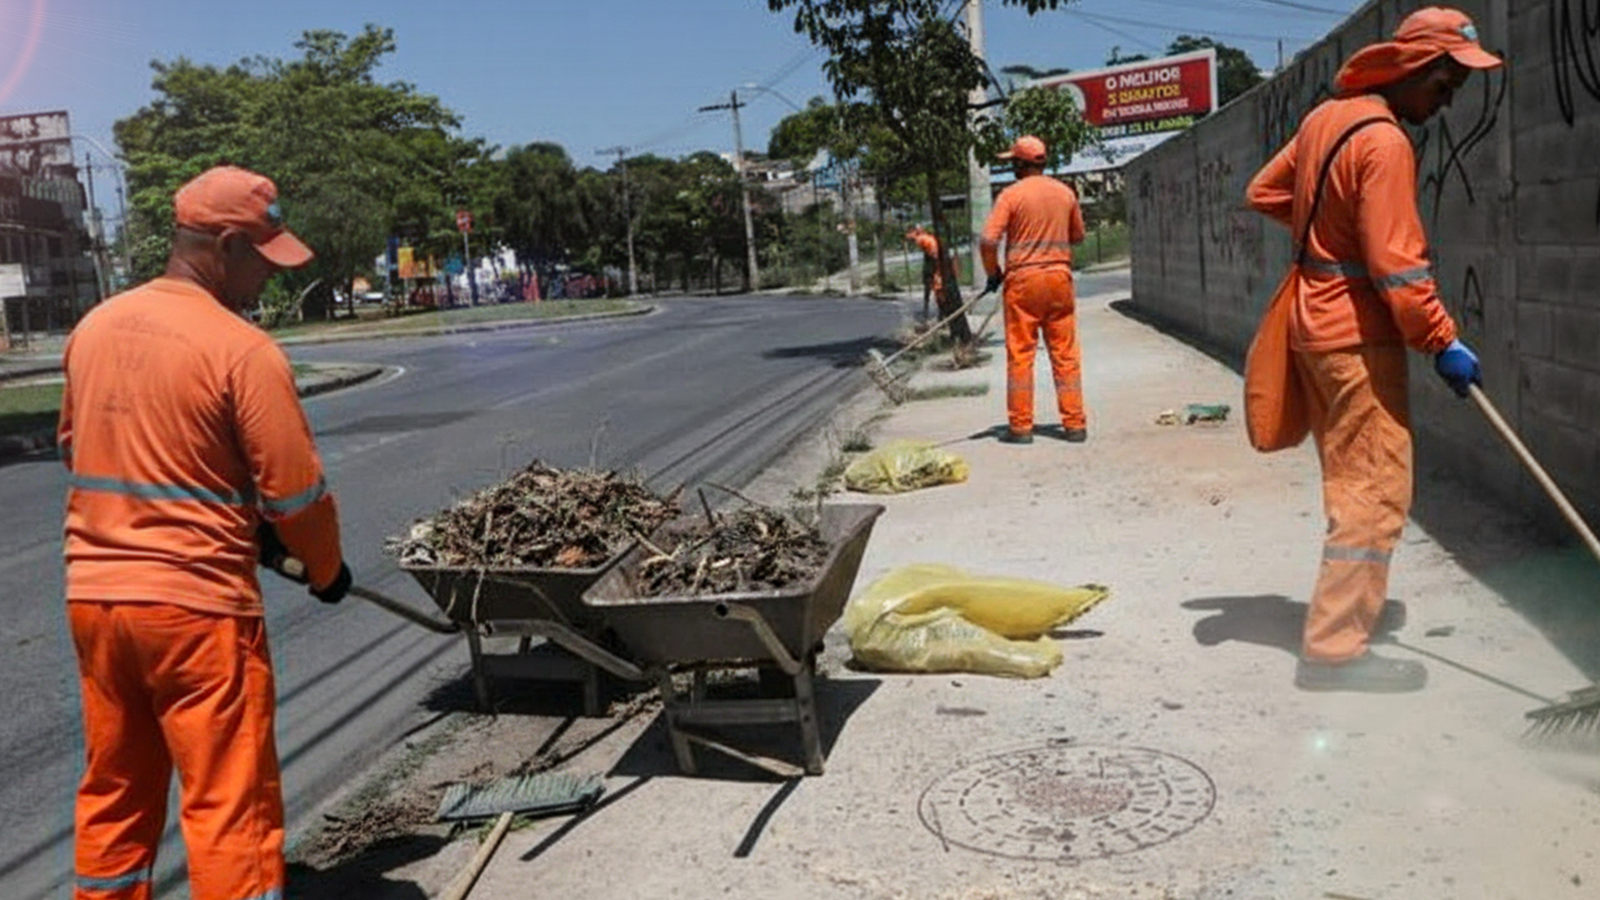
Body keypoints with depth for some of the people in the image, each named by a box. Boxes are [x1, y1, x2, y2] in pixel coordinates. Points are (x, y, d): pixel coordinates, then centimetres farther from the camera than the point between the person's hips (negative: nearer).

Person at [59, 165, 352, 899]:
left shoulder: (92, 329, 6)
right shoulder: (244, 350, -15)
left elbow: (73, 447, 19)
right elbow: (295, 492, -13)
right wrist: (327, 571, 4)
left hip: (93, 594, 7)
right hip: (195, 604, -7)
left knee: (113, 796, 20)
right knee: (230, 808, 3)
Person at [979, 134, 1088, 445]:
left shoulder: (1012, 195, -7)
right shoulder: (1066, 193, 8)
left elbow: (988, 241, -13)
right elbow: (1078, 237, 18)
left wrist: (994, 274, 1)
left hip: (1022, 280, -4)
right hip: (1060, 279, 4)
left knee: (1020, 355, 2)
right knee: (1066, 354, 7)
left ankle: (1021, 426, 4)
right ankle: (1075, 424, 8)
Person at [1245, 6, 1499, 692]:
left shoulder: (1325, 116, 9)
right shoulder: (1383, 142, -17)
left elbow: (1265, 192, 21)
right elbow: (1398, 267, -20)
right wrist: (1443, 342, -13)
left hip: (1315, 323, 10)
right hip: (1359, 336, -9)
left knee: (1351, 484, 19)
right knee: (1376, 494, -6)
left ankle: (1343, 617, 31)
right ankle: (1335, 650, -3)